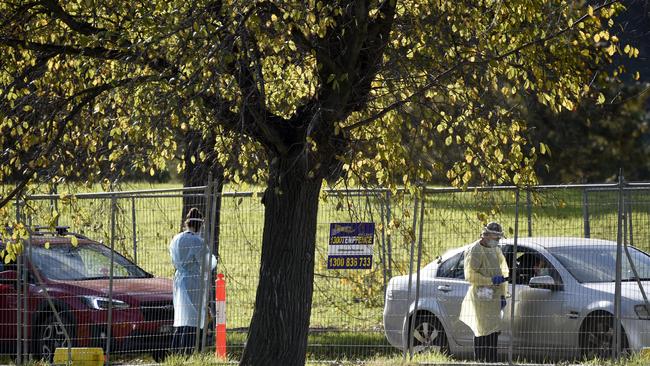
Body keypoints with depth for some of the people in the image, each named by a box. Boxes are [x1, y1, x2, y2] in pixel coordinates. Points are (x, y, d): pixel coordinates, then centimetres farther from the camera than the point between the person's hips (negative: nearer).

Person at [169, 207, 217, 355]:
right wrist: (213, 260, 9)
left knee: (181, 320, 14)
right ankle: (187, 353, -8)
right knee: (192, 322, -5)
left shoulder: (175, 240, 9)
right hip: (195, 282, -8)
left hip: (179, 280, 8)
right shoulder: (197, 242, -14)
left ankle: (175, 354, 14)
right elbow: (205, 266, -11)